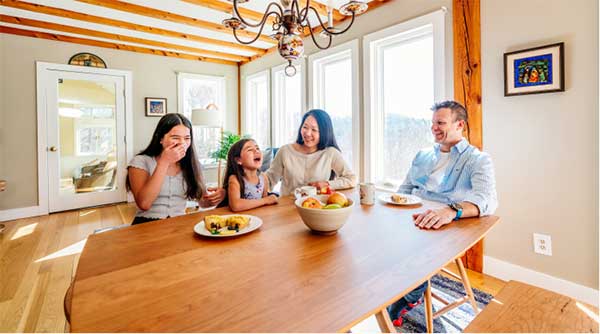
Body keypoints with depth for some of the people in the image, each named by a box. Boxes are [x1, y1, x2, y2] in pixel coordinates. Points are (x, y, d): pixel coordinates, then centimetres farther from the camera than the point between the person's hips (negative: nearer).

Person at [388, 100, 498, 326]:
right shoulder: (422, 156, 19)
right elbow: (404, 190, 24)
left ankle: (407, 300, -2)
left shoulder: (478, 159, 2)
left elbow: (487, 200, -17)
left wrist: (451, 211, -38)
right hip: (409, 223, 5)